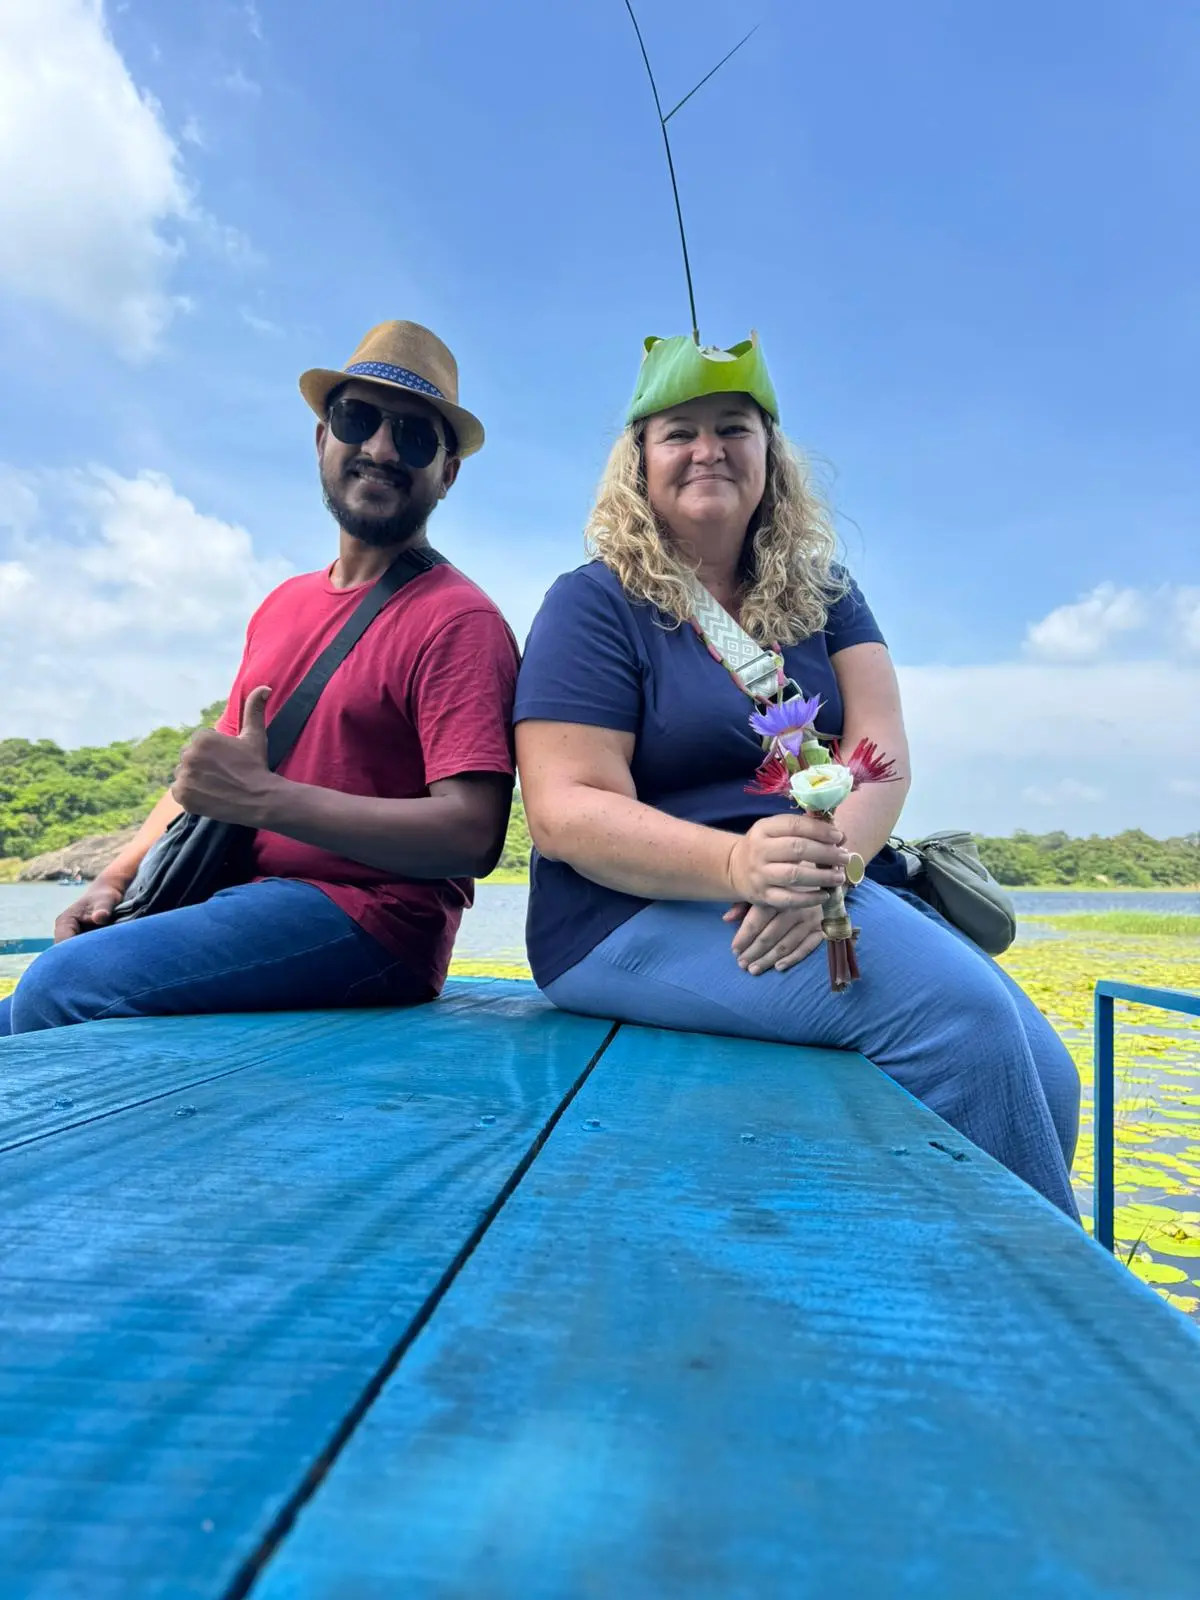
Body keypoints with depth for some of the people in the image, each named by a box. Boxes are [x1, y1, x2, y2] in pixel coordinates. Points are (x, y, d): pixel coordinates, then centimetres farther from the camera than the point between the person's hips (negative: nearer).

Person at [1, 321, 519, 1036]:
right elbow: (211, 767, 23)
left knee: (59, 989, -23)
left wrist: (264, 798, -21)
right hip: (239, 897, 8)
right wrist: (115, 880, 11)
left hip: (366, 921, -7)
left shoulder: (457, 620, -11)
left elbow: (474, 835, -20)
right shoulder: (286, 603, 16)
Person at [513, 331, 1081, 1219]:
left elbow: (882, 752, 0)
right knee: (956, 1009, -24)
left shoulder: (823, 595, 14)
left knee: (1043, 1072, -12)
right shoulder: (596, 603, -2)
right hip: (638, 913, -5)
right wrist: (740, 865, -29)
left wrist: (827, 858, -22)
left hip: (835, 896, 6)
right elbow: (567, 811, -12)